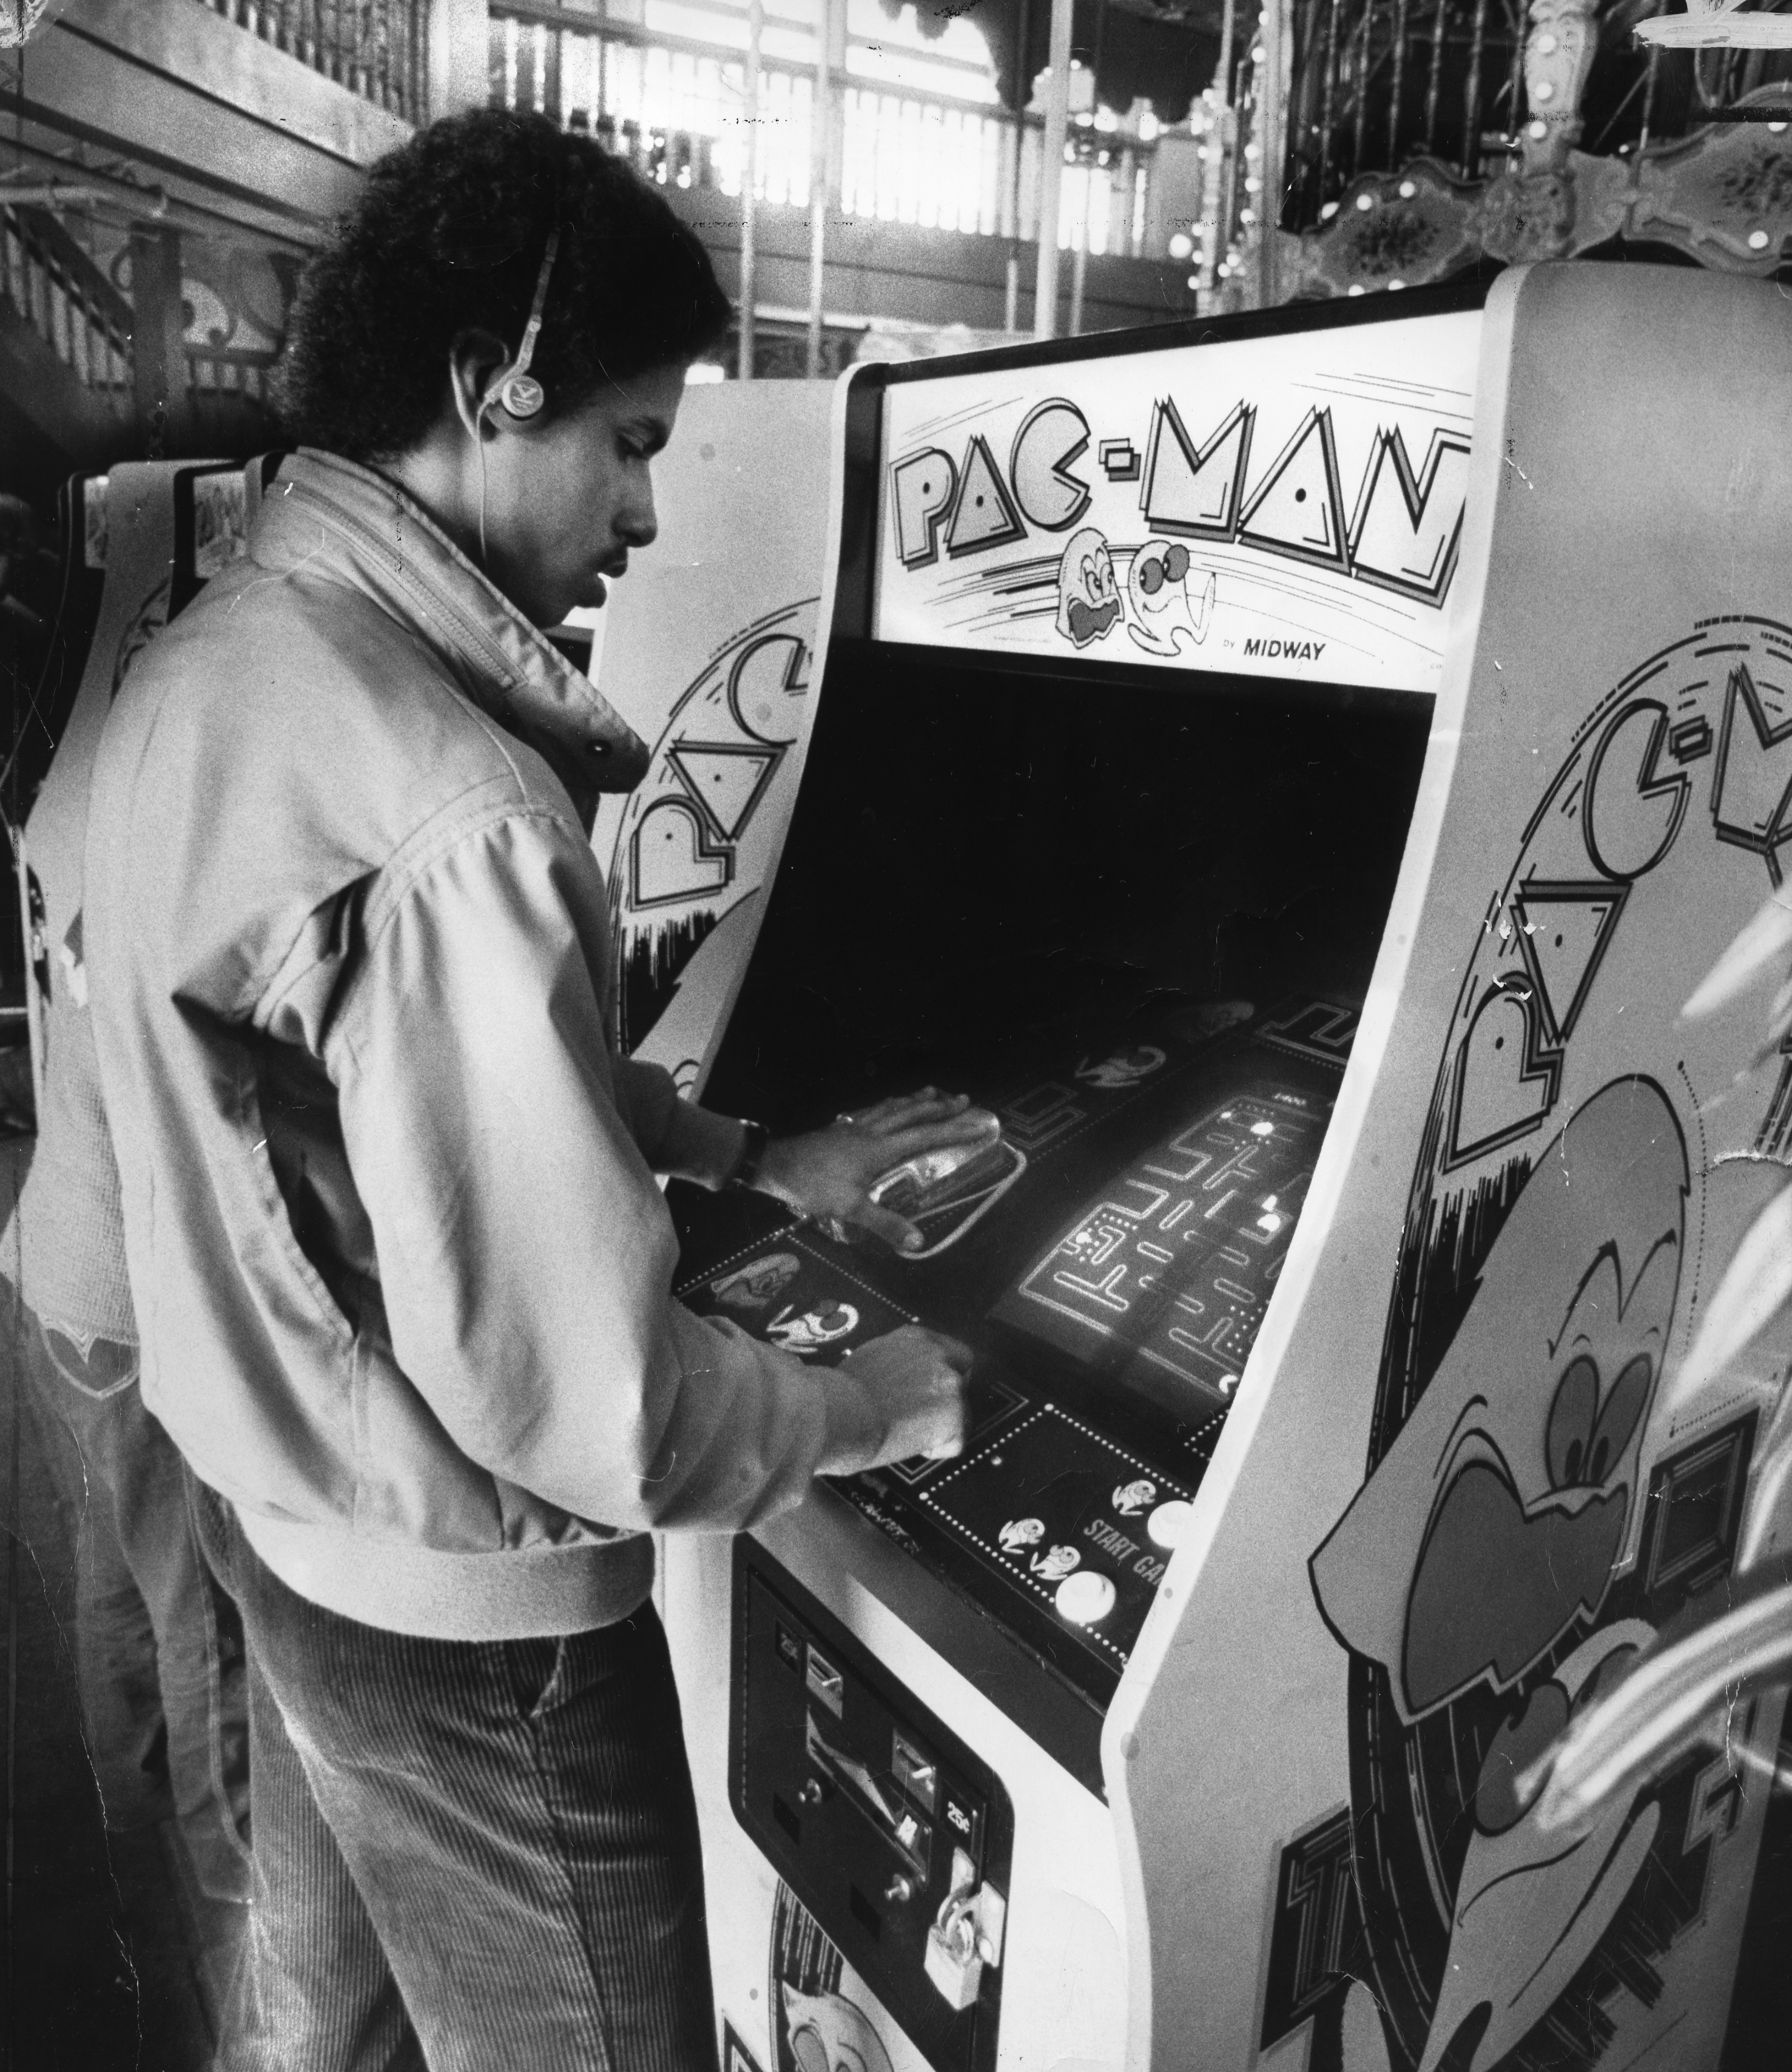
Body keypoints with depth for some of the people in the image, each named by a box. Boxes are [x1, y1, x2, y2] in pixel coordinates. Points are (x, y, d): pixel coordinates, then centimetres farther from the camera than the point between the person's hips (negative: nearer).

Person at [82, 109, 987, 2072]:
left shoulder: (201, 665, -1)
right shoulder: (449, 821, -32)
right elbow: (592, 1412, -29)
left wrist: (749, 1156, 6)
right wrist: (881, 1399, -11)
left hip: (275, 1513, 8)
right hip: (469, 1621, -8)